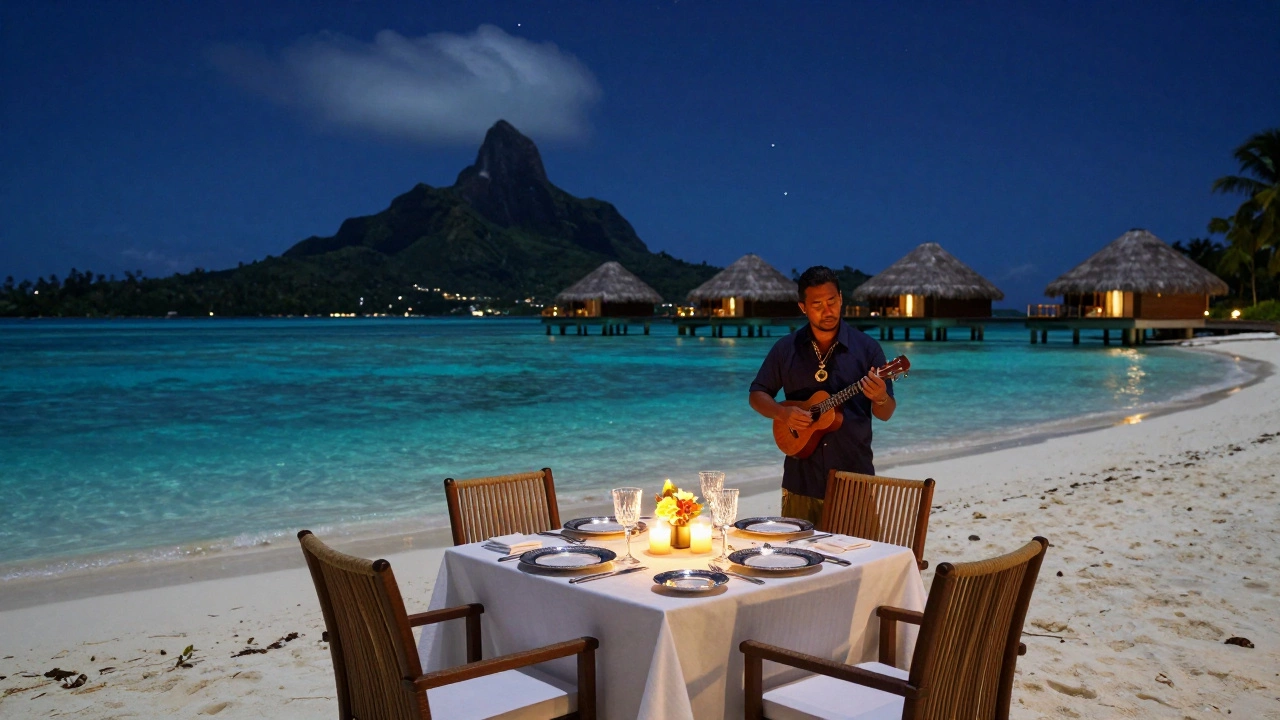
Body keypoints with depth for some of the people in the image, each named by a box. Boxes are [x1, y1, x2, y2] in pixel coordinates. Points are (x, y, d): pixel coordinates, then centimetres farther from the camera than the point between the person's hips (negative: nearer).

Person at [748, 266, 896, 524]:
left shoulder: (866, 348, -2)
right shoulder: (786, 349, 3)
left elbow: (886, 414, 0)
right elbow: (757, 395, 9)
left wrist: (880, 398, -23)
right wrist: (781, 412, -11)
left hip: (854, 478, -1)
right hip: (801, 479, 1)